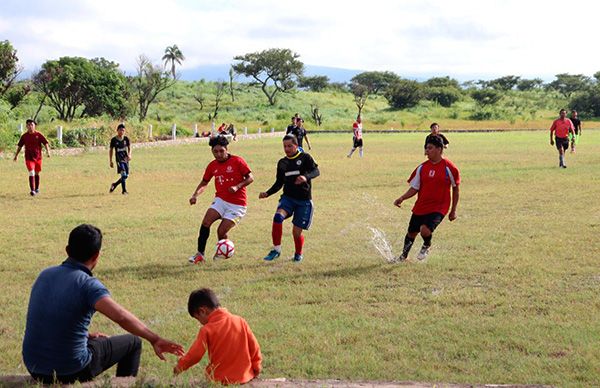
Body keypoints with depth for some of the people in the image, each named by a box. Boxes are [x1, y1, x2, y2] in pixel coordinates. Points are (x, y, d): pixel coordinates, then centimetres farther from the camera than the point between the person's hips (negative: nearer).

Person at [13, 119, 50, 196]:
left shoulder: (38, 135, -3)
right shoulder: (24, 136, 1)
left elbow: (45, 143, -4)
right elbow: (19, 146, 11)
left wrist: (47, 151, -18)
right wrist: (16, 155, 12)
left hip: (38, 157, 1)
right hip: (29, 158, -1)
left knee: (37, 173, 15)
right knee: (31, 173, -15)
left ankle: (37, 188, 33)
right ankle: (32, 190, -19)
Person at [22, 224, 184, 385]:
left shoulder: (45, 275, 4)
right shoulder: (87, 284, -17)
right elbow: (121, 317, -32)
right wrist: (154, 339, -29)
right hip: (70, 373, -6)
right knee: (132, 342, 15)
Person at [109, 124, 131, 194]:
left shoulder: (126, 139, 5)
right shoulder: (114, 140, -1)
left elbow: (129, 148, 2)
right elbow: (111, 150, 6)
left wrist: (129, 154, -20)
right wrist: (110, 161, 5)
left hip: (126, 159, 4)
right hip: (119, 159, -4)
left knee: (126, 175, 7)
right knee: (123, 174, -17)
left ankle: (114, 185, 27)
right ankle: (124, 190, -11)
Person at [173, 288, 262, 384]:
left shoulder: (207, 330, -8)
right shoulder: (240, 321, 3)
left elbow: (195, 355, -5)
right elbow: (254, 346, 6)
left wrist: (180, 367, 12)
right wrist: (256, 367, 18)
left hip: (220, 380, -4)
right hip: (244, 377, 4)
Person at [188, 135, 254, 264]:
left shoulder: (237, 161, -8)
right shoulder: (212, 165, 6)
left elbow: (250, 178, -5)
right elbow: (204, 183, 16)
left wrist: (237, 187, -20)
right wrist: (195, 195, -1)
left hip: (237, 205, -4)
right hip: (220, 200, 4)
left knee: (221, 232, -12)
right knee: (206, 222, -19)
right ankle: (200, 254, -10)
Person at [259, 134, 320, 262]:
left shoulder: (305, 157, -3)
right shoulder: (282, 162, 10)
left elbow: (316, 171, -18)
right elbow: (279, 183, 15)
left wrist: (306, 177, -40)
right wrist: (267, 193, -1)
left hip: (304, 200, -3)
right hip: (288, 197, 3)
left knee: (297, 231, -2)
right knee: (278, 217, -27)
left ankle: (298, 254, 28)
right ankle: (276, 249, -18)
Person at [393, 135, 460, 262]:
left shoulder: (449, 167, -8)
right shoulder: (422, 167, 3)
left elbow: (455, 189, 3)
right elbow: (414, 188, 7)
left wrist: (453, 210, 5)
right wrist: (402, 198, -9)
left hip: (439, 208, -4)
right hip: (420, 207, 5)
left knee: (425, 230, -26)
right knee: (411, 233, 13)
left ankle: (426, 246, 11)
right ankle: (403, 256, 41)